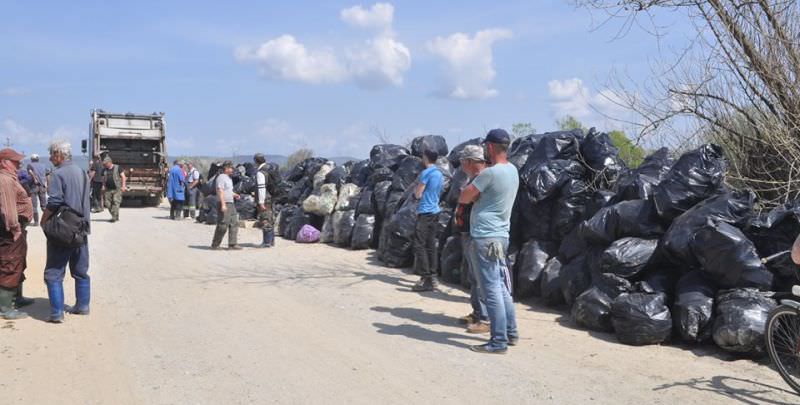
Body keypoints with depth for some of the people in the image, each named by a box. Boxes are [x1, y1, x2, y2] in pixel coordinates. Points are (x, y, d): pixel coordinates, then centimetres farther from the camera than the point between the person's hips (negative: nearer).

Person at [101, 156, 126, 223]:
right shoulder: (104, 170, 12)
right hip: (108, 189, 5)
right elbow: (103, 179, 22)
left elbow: (123, 176, -1)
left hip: (117, 189, -5)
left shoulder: (117, 168, 0)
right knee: (108, 203, 1)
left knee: (116, 202, -12)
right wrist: (103, 186, 9)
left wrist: (123, 186, -8)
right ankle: (115, 216, 14)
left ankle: (114, 217, -10)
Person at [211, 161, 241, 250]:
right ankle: (215, 245, 4)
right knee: (222, 226, -7)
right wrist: (223, 204, -25)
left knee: (234, 223, 7)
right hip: (225, 204, -10)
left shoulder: (228, 178, 19)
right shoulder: (221, 177, -11)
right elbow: (220, 191, -19)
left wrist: (234, 195, 12)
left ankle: (232, 244, 9)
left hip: (231, 204, 10)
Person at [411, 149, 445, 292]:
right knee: (431, 245, 11)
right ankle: (433, 277, 12)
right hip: (435, 212, 9)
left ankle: (426, 279, -12)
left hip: (425, 213, -9)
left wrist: (416, 189, 9)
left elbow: (418, 194, -10)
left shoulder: (426, 173, -12)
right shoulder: (440, 174, 14)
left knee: (419, 245, -8)